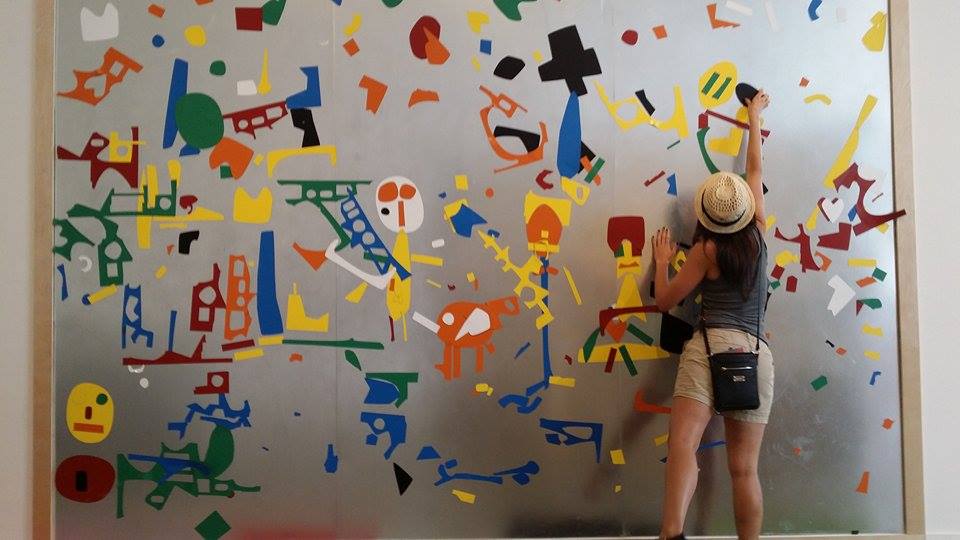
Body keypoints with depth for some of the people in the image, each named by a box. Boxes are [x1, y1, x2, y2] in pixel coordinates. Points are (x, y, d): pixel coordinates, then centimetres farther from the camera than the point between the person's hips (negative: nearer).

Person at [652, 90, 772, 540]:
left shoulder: (706, 250, 5)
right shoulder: (758, 233, 14)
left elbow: (665, 300, 10)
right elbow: (755, 168, 28)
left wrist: (662, 262, 26)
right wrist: (754, 117, 40)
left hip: (709, 346, -4)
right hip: (756, 353, 5)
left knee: (683, 444, -21)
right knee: (744, 467, 7)